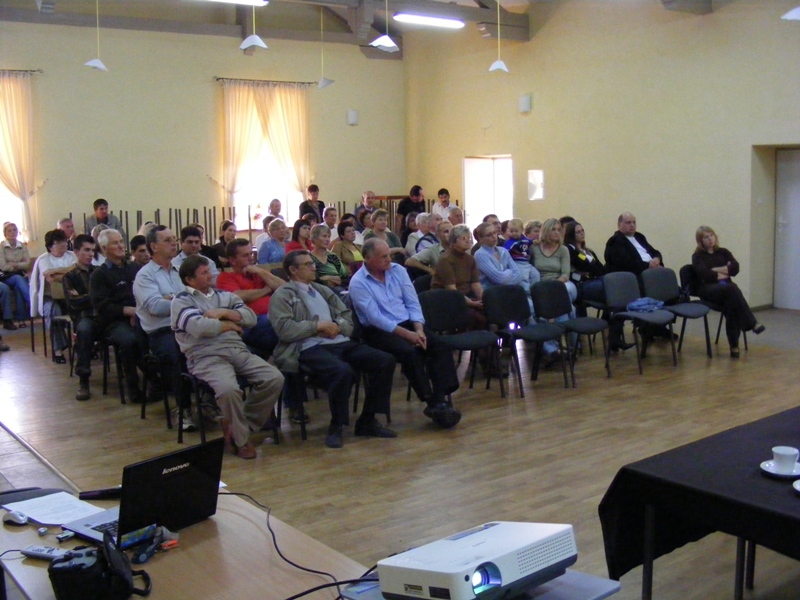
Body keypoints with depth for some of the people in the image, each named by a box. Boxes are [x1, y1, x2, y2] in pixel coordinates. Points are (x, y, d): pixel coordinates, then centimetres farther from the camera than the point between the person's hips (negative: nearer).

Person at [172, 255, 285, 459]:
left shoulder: (225, 296, 21)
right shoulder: (181, 301, 3)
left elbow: (251, 317, 9)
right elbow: (200, 327, -15)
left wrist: (223, 313, -4)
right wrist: (230, 325, 1)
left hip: (239, 351, 6)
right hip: (206, 356, -6)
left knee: (275, 379, -16)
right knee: (229, 389, -35)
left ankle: (240, 425, -1)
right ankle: (240, 439, -9)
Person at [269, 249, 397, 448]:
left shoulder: (323, 290, 26)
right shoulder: (283, 295, 5)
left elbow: (348, 316, 23)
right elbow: (284, 329, -10)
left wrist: (337, 325, 0)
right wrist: (317, 325, -9)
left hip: (340, 342, 7)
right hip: (310, 348, -7)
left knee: (385, 361, -12)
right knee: (342, 371, -37)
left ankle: (367, 421, -1)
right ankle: (336, 426, -15)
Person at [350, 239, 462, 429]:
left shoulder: (398, 270, 6)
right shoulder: (358, 283, -10)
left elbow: (413, 303, 5)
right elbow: (376, 318, -16)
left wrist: (418, 330, -12)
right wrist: (407, 334, -22)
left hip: (407, 323, 6)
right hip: (378, 331, -5)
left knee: (441, 345, -19)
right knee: (409, 351, -32)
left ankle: (440, 399, -25)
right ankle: (431, 402, -23)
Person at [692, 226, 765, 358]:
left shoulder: (723, 252, 21)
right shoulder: (698, 256, 10)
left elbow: (735, 268, 2)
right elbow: (704, 274, -10)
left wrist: (715, 270, -4)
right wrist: (721, 274, -1)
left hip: (726, 289, 3)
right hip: (708, 289, -3)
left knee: (731, 302, -37)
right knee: (732, 288, -38)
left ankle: (734, 346, -41)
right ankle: (752, 323, -39)